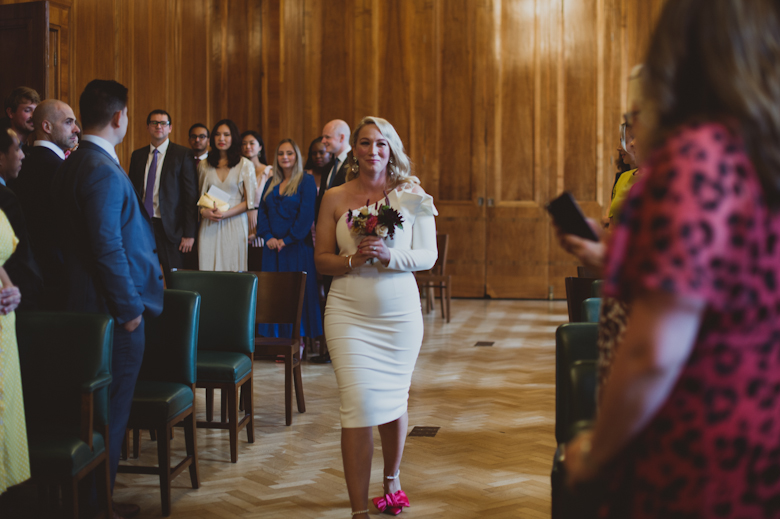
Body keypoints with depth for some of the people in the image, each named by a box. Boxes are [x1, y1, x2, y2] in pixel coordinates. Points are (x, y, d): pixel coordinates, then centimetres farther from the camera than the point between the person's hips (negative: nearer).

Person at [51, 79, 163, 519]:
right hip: (114, 306, -10)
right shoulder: (103, 170, -19)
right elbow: (107, 247, -22)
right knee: (113, 407, 0)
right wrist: (129, 307, -16)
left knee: (101, 406, 17)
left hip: (84, 301, 10)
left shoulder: (73, 164, 13)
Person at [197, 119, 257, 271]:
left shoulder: (245, 165, 3)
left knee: (233, 273, -5)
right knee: (208, 270, -4)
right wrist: (203, 211, -6)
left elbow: (249, 201, -1)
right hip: (209, 226, 2)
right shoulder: (204, 165, 12)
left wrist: (225, 214, -13)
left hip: (235, 224, -2)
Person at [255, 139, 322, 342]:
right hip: (273, 247, 5)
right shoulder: (271, 184, 16)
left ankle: (298, 339, -1)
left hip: (297, 247, -5)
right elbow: (262, 211, 11)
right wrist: (268, 237, -5)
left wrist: (288, 240, -14)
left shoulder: (306, 181, -2)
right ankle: (274, 338, 8)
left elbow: (306, 214, -11)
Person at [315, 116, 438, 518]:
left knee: (394, 399, 14)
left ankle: (391, 480, 39)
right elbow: (321, 260, 4)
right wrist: (354, 259, -15)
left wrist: (390, 256, -19)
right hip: (348, 313, -1)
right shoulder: (334, 198, 2)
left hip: (400, 311, 1)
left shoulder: (412, 196, 1)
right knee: (358, 405, -8)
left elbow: (429, 256, -1)